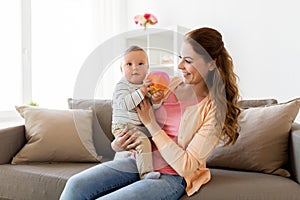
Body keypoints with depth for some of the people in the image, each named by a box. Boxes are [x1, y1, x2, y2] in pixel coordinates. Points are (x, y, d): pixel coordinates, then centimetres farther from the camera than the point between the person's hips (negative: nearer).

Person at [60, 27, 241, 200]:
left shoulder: (214, 109, -13)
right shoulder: (173, 83, 3)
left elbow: (186, 166, -17)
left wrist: (151, 124, -18)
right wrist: (118, 145, -5)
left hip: (172, 177, -5)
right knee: (76, 185, -14)